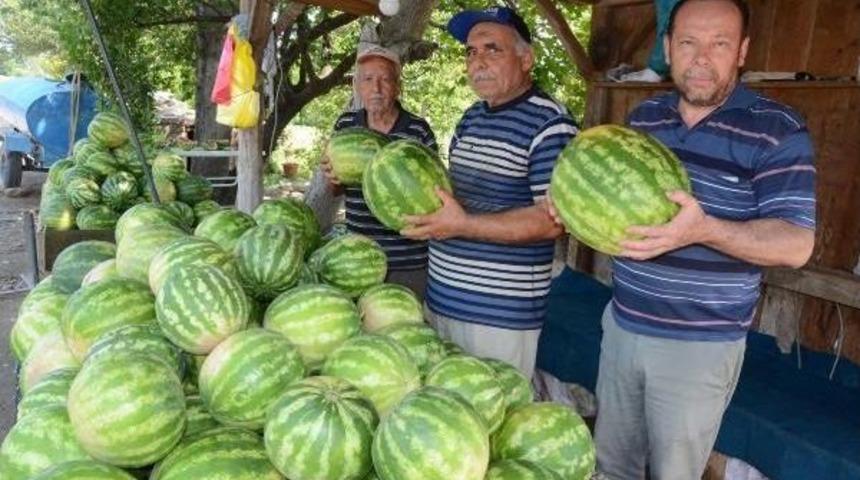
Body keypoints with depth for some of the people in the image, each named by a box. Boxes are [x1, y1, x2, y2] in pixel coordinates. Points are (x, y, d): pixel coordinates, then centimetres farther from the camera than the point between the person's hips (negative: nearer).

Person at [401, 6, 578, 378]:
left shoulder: (549, 124, -13)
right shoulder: (471, 117, 12)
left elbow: (553, 219, -19)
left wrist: (464, 225, -25)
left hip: (501, 314, -8)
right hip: (440, 298, 8)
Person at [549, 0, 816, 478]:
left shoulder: (777, 130, -11)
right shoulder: (643, 117, 6)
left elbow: (796, 245, -15)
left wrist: (704, 228, -33)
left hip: (701, 344, -4)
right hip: (622, 325, 5)